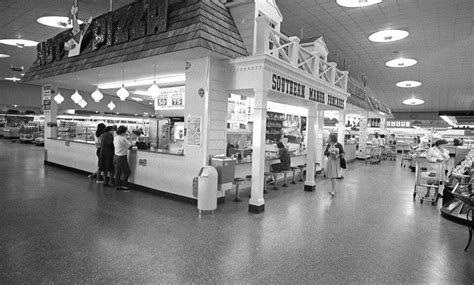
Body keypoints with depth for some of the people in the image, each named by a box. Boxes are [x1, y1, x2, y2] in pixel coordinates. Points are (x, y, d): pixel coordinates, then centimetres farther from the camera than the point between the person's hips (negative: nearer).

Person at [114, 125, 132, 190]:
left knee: (118, 172, 14)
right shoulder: (122, 139, -21)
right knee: (126, 172, 5)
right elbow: (129, 145, -13)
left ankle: (118, 185, 21)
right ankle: (123, 186, 9)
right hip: (121, 157, -9)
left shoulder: (115, 137, 6)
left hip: (116, 156, 9)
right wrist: (125, 137, 0)